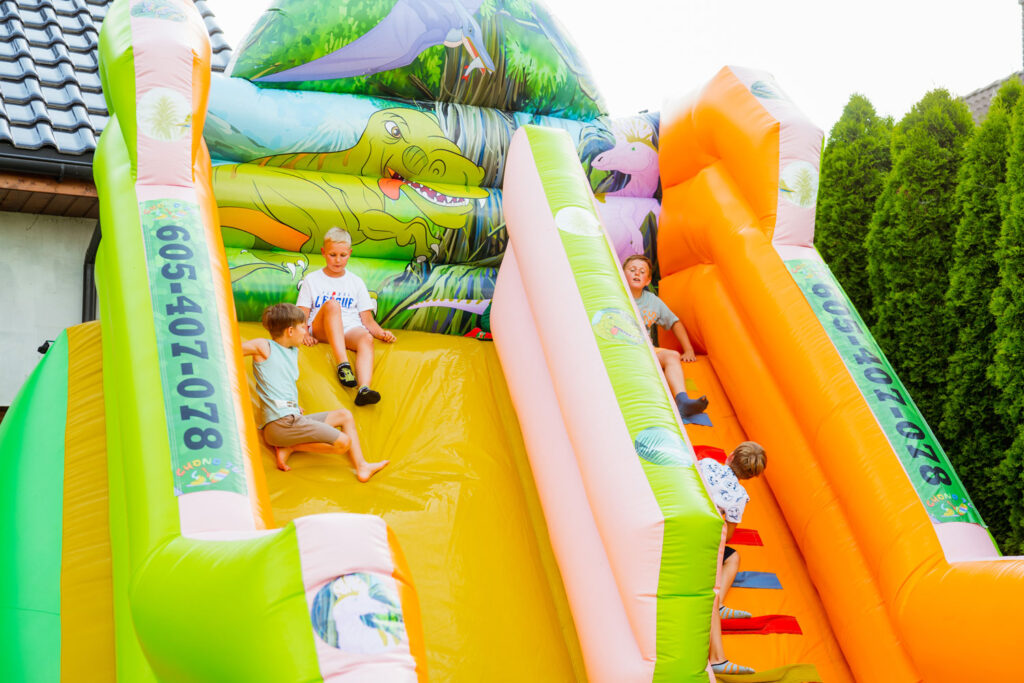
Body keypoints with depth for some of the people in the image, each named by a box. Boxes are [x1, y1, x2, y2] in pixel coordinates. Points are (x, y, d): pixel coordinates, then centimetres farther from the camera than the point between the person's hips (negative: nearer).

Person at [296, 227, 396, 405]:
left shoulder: (356, 282, 18)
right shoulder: (311, 280, 14)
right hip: (321, 329, -1)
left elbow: (367, 319, 13)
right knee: (332, 304, -34)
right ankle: (343, 365, -49)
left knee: (366, 338, -34)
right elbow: (302, 316, 7)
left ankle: (364, 389, -59)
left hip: (350, 329, 1)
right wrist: (305, 334, -13)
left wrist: (381, 332, -7)